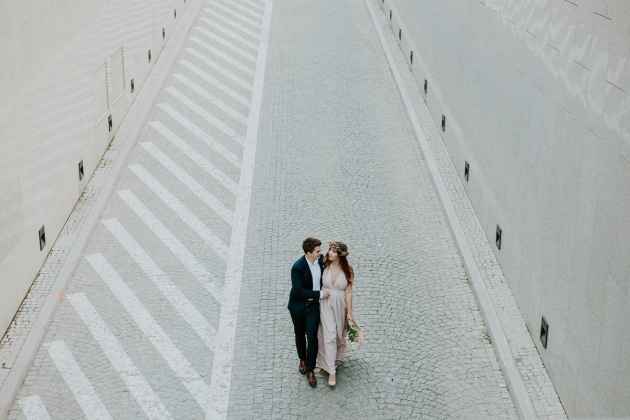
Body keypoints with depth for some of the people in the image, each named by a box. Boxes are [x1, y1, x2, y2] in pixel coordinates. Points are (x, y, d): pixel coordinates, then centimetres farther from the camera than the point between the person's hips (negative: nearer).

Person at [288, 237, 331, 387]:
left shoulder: (320, 259, -10)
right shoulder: (298, 267, -26)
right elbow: (298, 290, -26)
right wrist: (319, 294, -25)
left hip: (314, 306, 3)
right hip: (298, 307, -3)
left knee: (312, 338, -1)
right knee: (300, 335, 19)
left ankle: (310, 370, 10)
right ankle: (302, 360, 43)